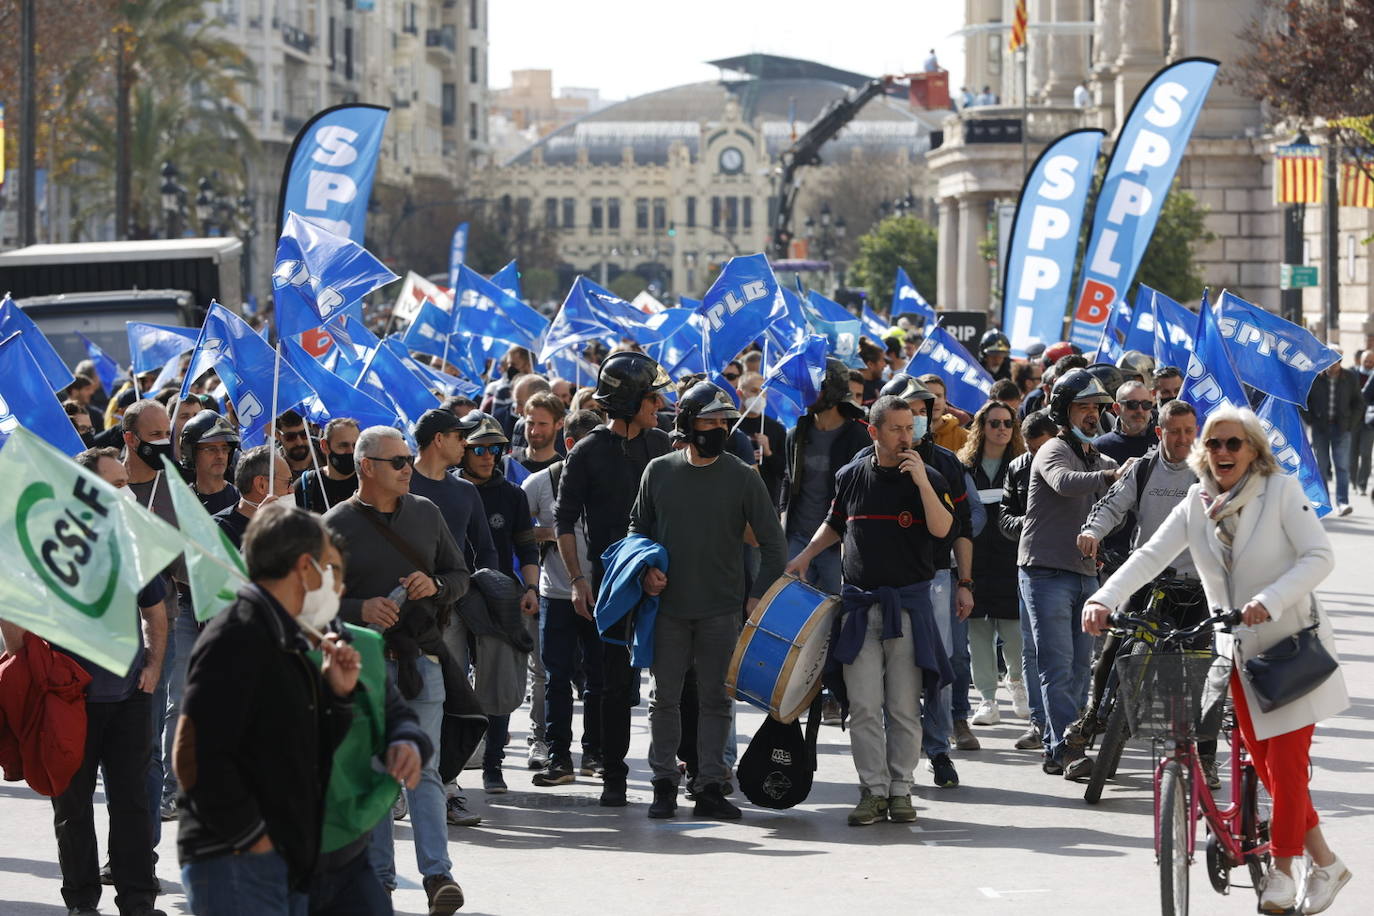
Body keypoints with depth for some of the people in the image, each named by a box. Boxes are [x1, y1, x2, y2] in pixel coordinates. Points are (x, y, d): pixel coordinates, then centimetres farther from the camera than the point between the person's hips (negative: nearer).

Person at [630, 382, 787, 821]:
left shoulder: (743, 478, -1)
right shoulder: (659, 471, 4)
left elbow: (773, 545, 3)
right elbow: (639, 526, 17)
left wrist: (758, 597, -4)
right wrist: (645, 569, 0)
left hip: (722, 611, -1)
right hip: (668, 607, 1)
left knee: (715, 699, 2)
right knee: (665, 698, 5)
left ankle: (710, 786, 6)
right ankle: (664, 783, 14)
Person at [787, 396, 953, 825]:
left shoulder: (927, 478, 1)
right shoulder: (851, 477, 9)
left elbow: (941, 528, -14)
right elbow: (835, 524, 25)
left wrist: (921, 482, -20)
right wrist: (805, 555, 15)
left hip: (909, 603, -2)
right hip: (860, 604, 2)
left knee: (904, 706, 0)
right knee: (863, 706, -2)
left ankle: (900, 790, 8)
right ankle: (873, 790, 3)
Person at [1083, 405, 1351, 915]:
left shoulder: (1282, 490, -11)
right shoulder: (1196, 504, 1)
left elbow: (1319, 557, -18)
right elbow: (1151, 556, -8)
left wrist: (1270, 600, -33)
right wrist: (1105, 599, -24)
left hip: (1292, 644, -5)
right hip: (1240, 652, 5)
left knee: (1287, 760, -8)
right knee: (1264, 763, 7)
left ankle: (1282, 872, 5)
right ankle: (1325, 864, 20)